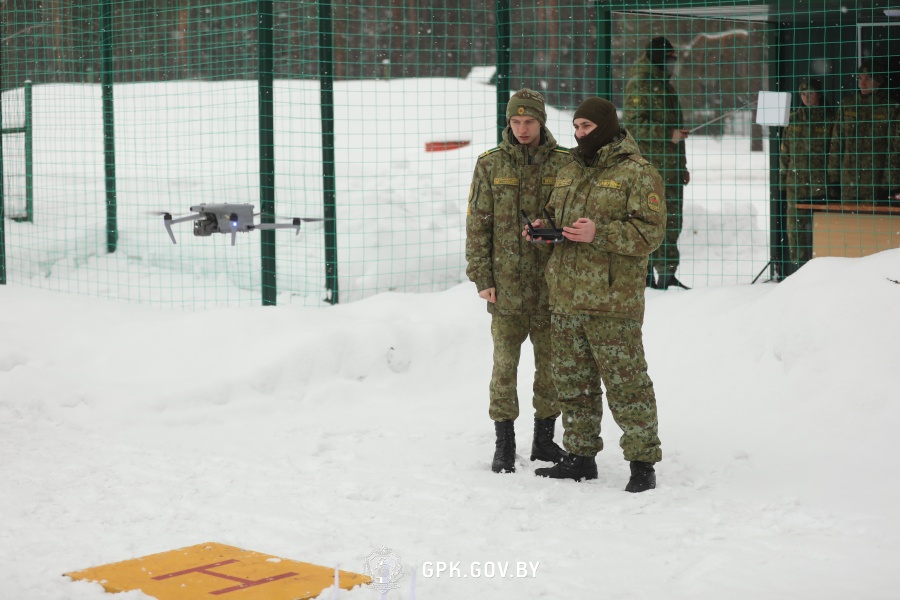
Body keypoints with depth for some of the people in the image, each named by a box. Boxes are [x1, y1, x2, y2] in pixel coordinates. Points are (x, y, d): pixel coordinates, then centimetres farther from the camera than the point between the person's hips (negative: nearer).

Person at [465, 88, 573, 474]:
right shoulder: (491, 164, 1)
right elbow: (477, 224, 2)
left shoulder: (563, 163, 2)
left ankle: (544, 439, 22)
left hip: (551, 283, 1)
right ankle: (504, 445, 11)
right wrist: (481, 278, -4)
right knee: (505, 365, 2)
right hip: (506, 285, -1)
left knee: (551, 363, 9)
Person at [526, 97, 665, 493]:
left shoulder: (637, 173, -7)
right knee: (572, 383, 14)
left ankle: (642, 462, 4)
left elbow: (650, 232, -15)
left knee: (625, 383, -4)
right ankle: (580, 457, 25)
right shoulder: (569, 171, 16)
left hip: (611, 302, -8)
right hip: (564, 299, 8)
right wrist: (542, 229, 5)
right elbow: (554, 214, 28)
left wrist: (599, 233, -23)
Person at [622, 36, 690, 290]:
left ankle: (667, 274, 11)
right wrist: (669, 134, -22)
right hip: (649, 166, -9)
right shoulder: (639, 85, -6)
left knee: (672, 220, 7)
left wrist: (681, 165, 28)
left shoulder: (665, 86, 23)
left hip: (670, 166, 9)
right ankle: (646, 274, -8)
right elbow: (634, 125, -15)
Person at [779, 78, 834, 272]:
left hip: (821, 183, -3)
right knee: (796, 226, 1)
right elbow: (785, 150, 16)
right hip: (796, 183, 3)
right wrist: (783, 175, 10)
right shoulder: (793, 119, 12)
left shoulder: (829, 120, 4)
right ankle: (798, 266, 6)